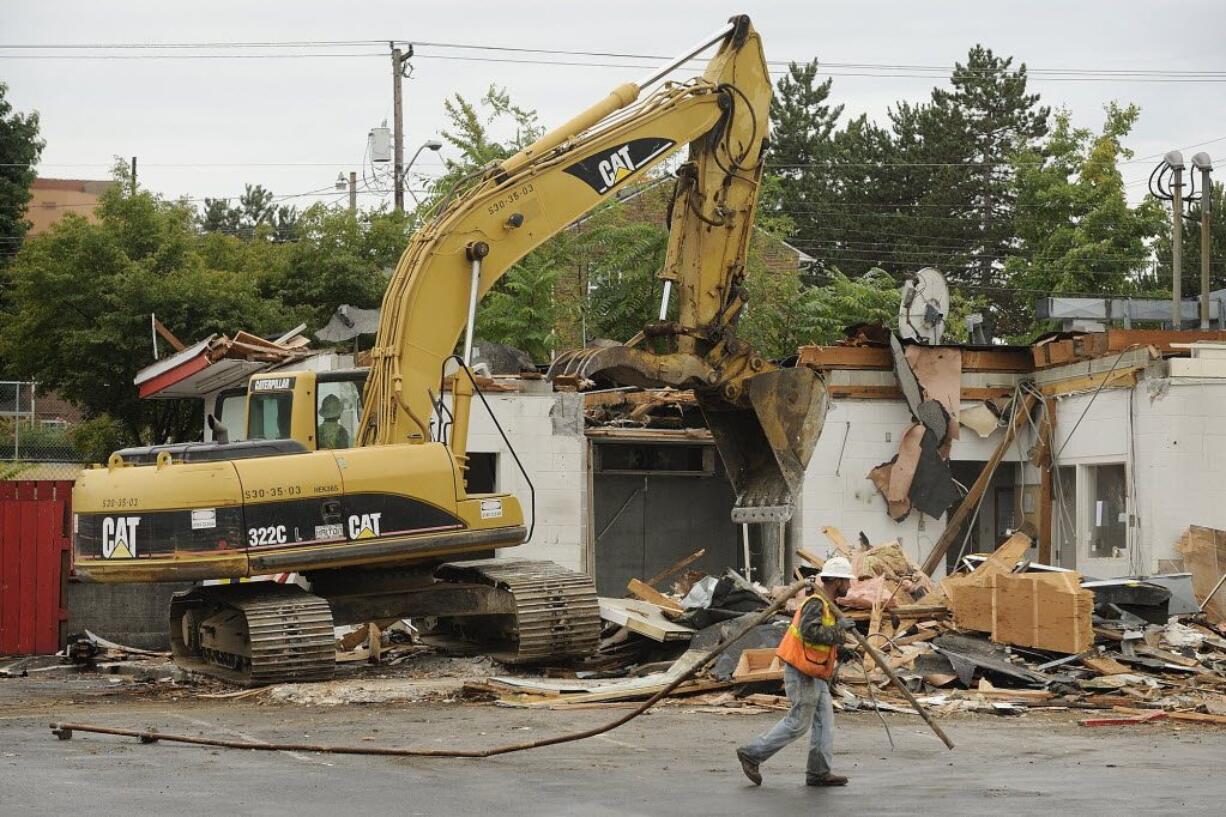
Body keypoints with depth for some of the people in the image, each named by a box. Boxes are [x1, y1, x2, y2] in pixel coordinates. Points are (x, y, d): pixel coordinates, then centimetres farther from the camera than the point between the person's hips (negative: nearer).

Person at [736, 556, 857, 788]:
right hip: (802, 674, -10)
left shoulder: (826, 605, 14)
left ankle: (819, 772, 9)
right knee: (798, 723, -4)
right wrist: (839, 629, -26)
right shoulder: (816, 604, -17)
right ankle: (752, 754, 3)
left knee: (825, 721, 7)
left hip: (814, 675, 10)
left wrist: (841, 651, 9)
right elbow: (809, 631, -33)